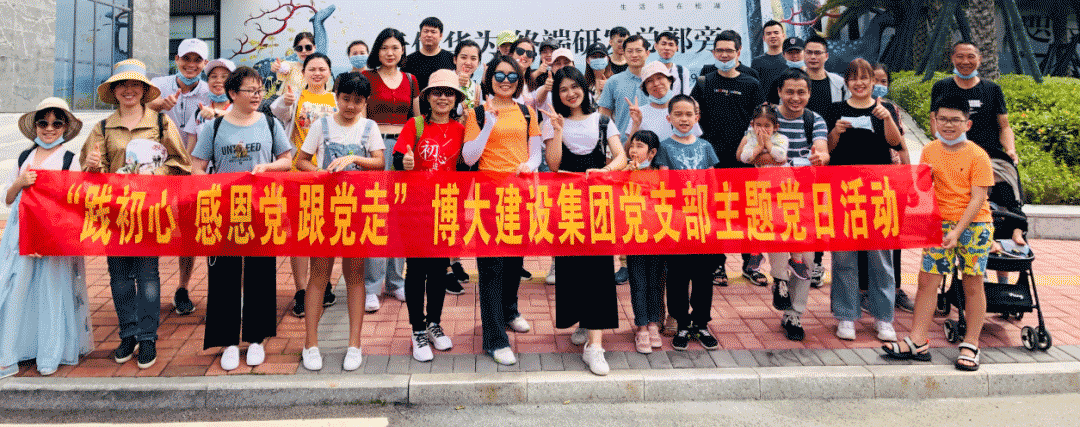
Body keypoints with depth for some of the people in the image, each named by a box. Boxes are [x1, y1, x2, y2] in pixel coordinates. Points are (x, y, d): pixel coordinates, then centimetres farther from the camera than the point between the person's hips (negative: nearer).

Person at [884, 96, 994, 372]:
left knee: (973, 285, 4)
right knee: (927, 280, -1)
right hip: (940, 224, 4)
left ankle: (971, 345, 16)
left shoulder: (978, 156, -7)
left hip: (974, 224, -3)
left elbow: (977, 198, -11)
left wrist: (957, 231, -19)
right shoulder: (930, 151, 6)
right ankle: (918, 342, 6)